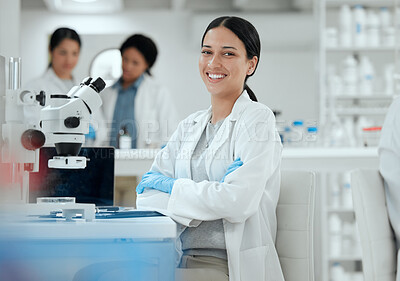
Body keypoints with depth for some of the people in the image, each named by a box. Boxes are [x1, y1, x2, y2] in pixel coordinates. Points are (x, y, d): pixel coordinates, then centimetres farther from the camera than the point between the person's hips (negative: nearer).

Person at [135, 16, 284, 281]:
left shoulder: (257, 119, -2)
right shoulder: (189, 126, 18)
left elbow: (238, 202, -16)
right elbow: (147, 194, 5)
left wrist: (169, 187, -5)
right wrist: (205, 195, -12)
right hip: (180, 258, 6)